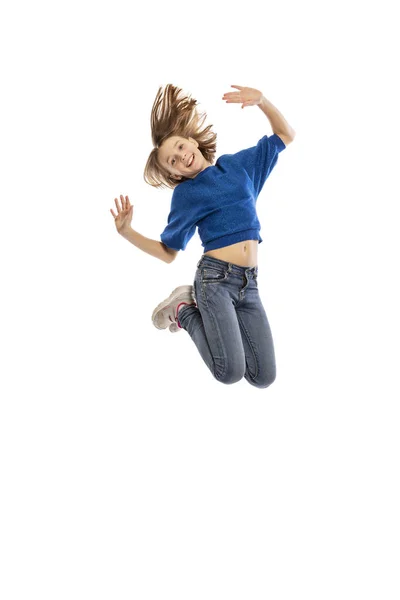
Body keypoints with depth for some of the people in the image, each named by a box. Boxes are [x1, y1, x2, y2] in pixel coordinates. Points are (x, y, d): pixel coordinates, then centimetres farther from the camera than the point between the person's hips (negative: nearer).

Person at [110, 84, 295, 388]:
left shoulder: (238, 164, 14)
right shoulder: (186, 194, 4)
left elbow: (286, 135, 18)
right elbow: (167, 252, 8)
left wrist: (261, 100, 0)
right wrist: (127, 232, -7)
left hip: (249, 282, 4)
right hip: (215, 278, -4)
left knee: (264, 376, -5)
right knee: (230, 372, -19)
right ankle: (184, 310, 8)